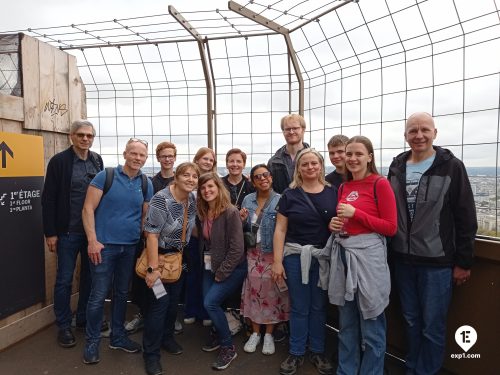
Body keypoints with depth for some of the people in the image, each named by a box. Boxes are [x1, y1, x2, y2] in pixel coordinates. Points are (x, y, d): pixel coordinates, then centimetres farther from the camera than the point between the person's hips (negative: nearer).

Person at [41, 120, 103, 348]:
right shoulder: (59, 161, -8)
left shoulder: (97, 160, 5)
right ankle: (63, 326, 23)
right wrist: (50, 233, -11)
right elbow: (48, 199, -8)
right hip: (68, 231, -4)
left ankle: (84, 318, 31)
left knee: (90, 276, 14)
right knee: (64, 280, 6)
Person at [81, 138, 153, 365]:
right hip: (104, 245, -4)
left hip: (130, 247, 4)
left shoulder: (146, 184, 5)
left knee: (122, 293, 16)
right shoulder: (105, 176, -6)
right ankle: (92, 342, 22)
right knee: (99, 295, 2)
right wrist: (92, 240, -14)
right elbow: (88, 209, -8)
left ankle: (118, 336, 33)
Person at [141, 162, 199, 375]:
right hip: (160, 255, -6)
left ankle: (166, 338, 38)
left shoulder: (192, 199, -3)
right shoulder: (161, 200, -24)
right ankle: (151, 353, 15)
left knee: (174, 300, 16)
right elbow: (151, 235, -25)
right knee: (159, 302, -3)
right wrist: (153, 269, -26)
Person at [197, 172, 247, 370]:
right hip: (210, 267, 7)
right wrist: (205, 265, 4)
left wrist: (221, 273, -17)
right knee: (209, 303, 7)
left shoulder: (231, 212, -21)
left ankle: (228, 347, 5)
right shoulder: (203, 213, 0)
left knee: (210, 303, -15)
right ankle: (218, 334, 37)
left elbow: (237, 248, -22)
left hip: (232, 268, -6)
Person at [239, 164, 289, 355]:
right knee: (253, 290, 7)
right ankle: (255, 333, 26)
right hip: (253, 253, 4)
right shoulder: (247, 200, 4)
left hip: (272, 254, -3)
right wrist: (242, 220, -7)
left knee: (271, 291, 3)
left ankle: (269, 335, 24)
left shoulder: (279, 200, -10)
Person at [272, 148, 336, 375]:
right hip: (296, 256, -1)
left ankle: (317, 351, 32)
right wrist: (277, 261, -8)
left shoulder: (333, 193, 3)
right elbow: (280, 230, -4)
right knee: (299, 307, 8)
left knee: (318, 306, 14)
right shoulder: (290, 195, -2)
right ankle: (296, 353, 26)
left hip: (324, 257, 2)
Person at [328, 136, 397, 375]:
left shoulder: (380, 184, -8)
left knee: (370, 325, 8)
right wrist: (334, 225, -1)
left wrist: (356, 214, -16)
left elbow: (391, 227, -11)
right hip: (343, 254, 6)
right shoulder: (343, 187, 10)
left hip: (368, 255, -6)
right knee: (346, 322, 18)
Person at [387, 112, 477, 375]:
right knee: (411, 321, 18)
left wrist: (463, 261, -7)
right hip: (402, 259, 4)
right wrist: (389, 251, 9)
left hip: (437, 261, -4)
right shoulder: (397, 167, 6)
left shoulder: (451, 167, -7)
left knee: (432, 326, 7)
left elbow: (466, 219, -6)